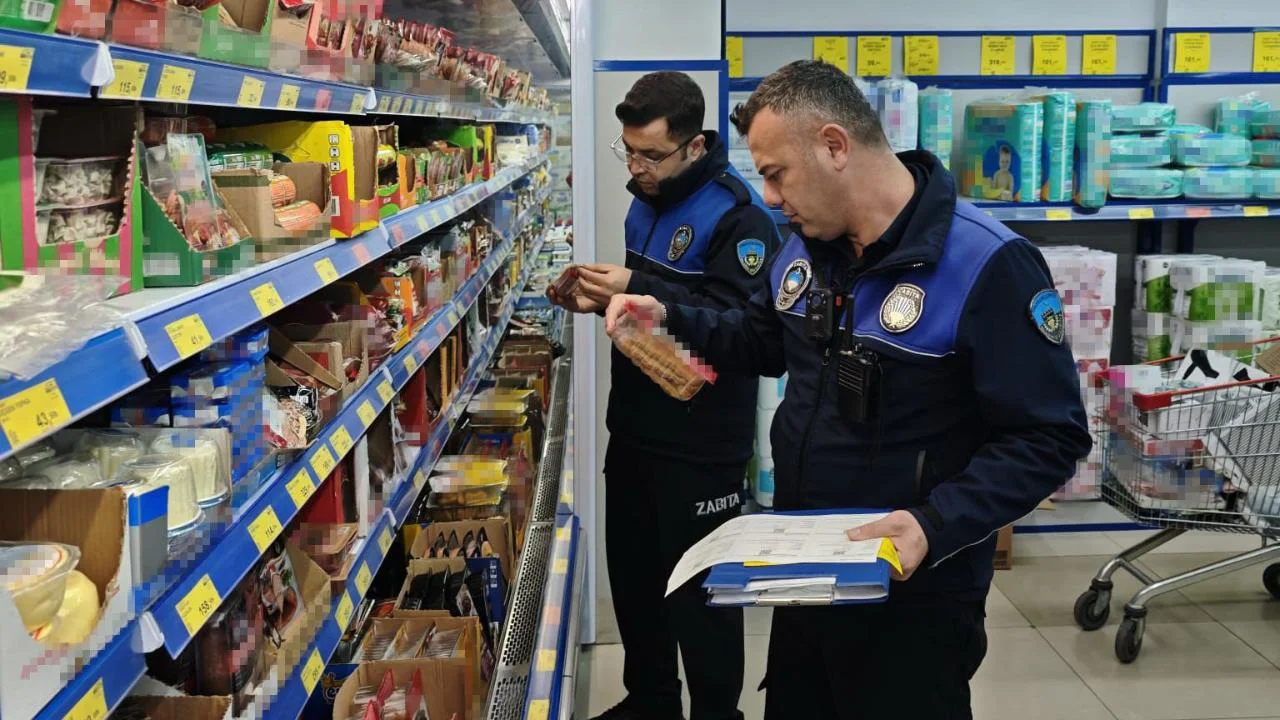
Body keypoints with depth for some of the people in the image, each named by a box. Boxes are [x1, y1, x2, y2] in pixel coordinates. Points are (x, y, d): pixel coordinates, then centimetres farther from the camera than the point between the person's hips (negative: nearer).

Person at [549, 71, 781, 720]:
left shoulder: (739, 215, -18)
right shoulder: (646, 202, 11)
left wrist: (637, 293, -32)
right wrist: (599, 298, 3)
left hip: (701, 445, -8)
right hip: (635, 428, 9)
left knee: (701, 591, 5)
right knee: (633, 573, 18)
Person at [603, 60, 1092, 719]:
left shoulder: (987, 265, -22)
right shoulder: (804, 248, 2)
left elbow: (1049, 438, -21)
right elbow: (765, 342, 20)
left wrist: (937, 527, -32)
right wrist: (670, 317, 3)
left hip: (914, 599, -7)